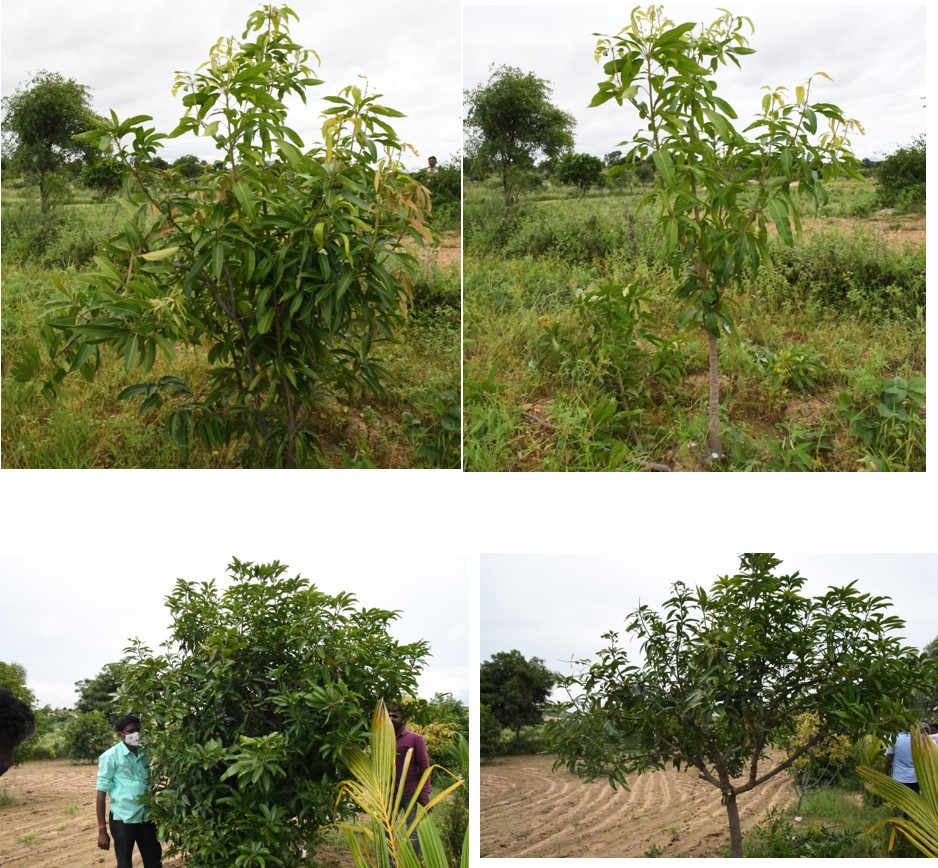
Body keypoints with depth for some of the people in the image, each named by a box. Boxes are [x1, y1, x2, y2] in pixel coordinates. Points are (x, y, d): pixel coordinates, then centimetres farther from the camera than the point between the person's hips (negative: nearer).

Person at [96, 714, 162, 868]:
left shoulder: (144, 754, 6)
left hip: (146, 818, 5)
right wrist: (102, 830, -10)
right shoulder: (110, 757, -10)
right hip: (123, 820, -5)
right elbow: (101, 794, -9)